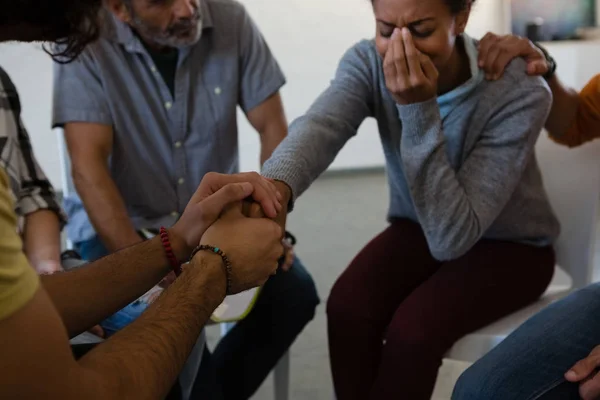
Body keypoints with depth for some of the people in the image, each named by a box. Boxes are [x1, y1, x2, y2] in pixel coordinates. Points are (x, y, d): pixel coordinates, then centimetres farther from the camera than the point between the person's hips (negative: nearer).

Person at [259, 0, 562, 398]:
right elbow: (318, 126, -39)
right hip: (418, 227, 3)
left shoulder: (521, 93, -29)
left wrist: (419, 110, -39)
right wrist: (275, 187, -62)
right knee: (347, 308, -24)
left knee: (413, 328, -27)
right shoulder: (369, 62, -17)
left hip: (509, 244, -3)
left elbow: (451, 237, -32)